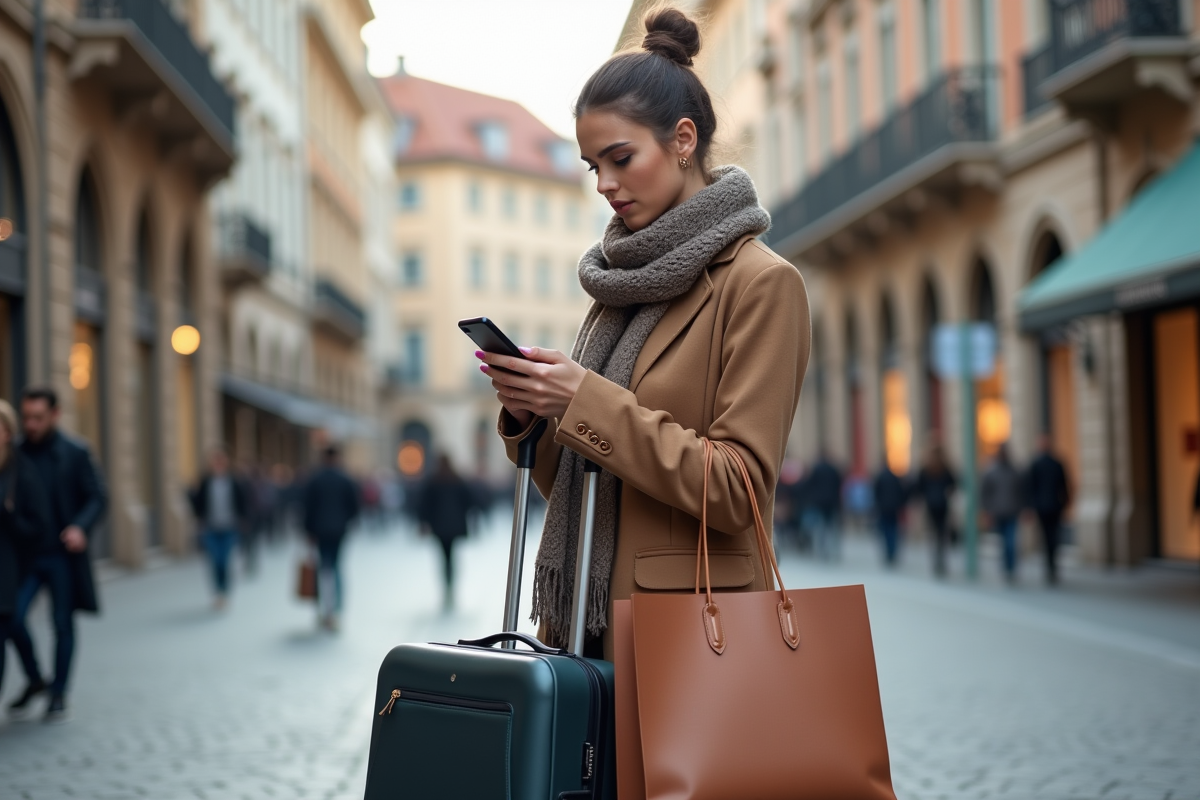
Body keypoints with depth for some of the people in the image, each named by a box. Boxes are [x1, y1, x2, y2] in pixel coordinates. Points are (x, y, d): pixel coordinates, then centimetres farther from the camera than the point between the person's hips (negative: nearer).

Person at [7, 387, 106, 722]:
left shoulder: (75, 453, -3)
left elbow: (97, 497, -3)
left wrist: (80, 527, -20)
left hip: (63, 555, -2)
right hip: (25, 554, 2)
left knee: (63, 624, 5)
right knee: (13, 618, -10)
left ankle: (58, 694, 20)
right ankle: (35, 680, 14)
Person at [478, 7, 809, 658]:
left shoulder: (762, 284, -7)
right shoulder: (621, 285, 15)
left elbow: (737, 489, -15)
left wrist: (585, 401, -18)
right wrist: (530, 411, -3)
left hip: (684, 630, -6)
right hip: (580, 620, 6)